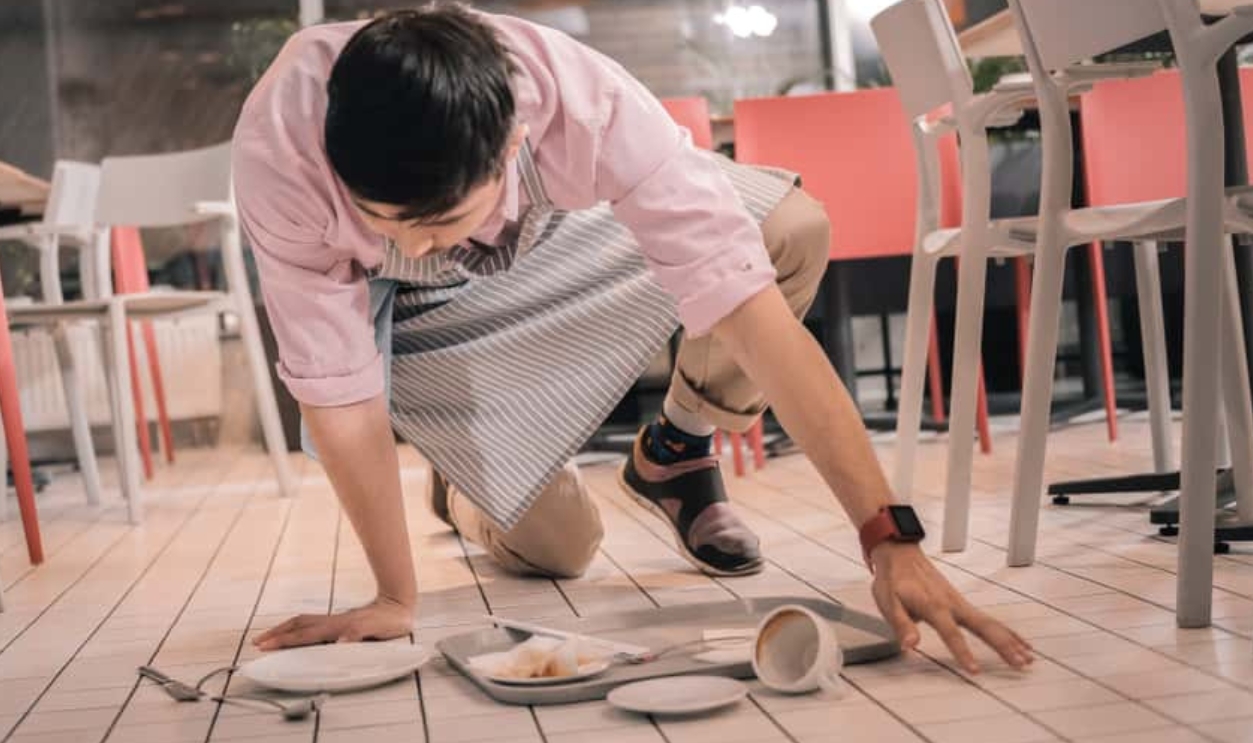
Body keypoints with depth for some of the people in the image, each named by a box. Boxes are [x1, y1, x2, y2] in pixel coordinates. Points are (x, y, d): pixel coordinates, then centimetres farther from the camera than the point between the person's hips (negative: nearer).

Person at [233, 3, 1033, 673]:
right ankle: (461, 488, 30)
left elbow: (751, 311, -40)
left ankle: (675, 454, 6)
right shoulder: (279, 146, -40)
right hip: (406, 311, -1)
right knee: (554, 547, -7)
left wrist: (891, 540, -42)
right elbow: (338, 393, -29)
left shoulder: (586, 101, -40)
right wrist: (396, 599, -21)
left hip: (557, 221, 1)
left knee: (791, 229, -21)